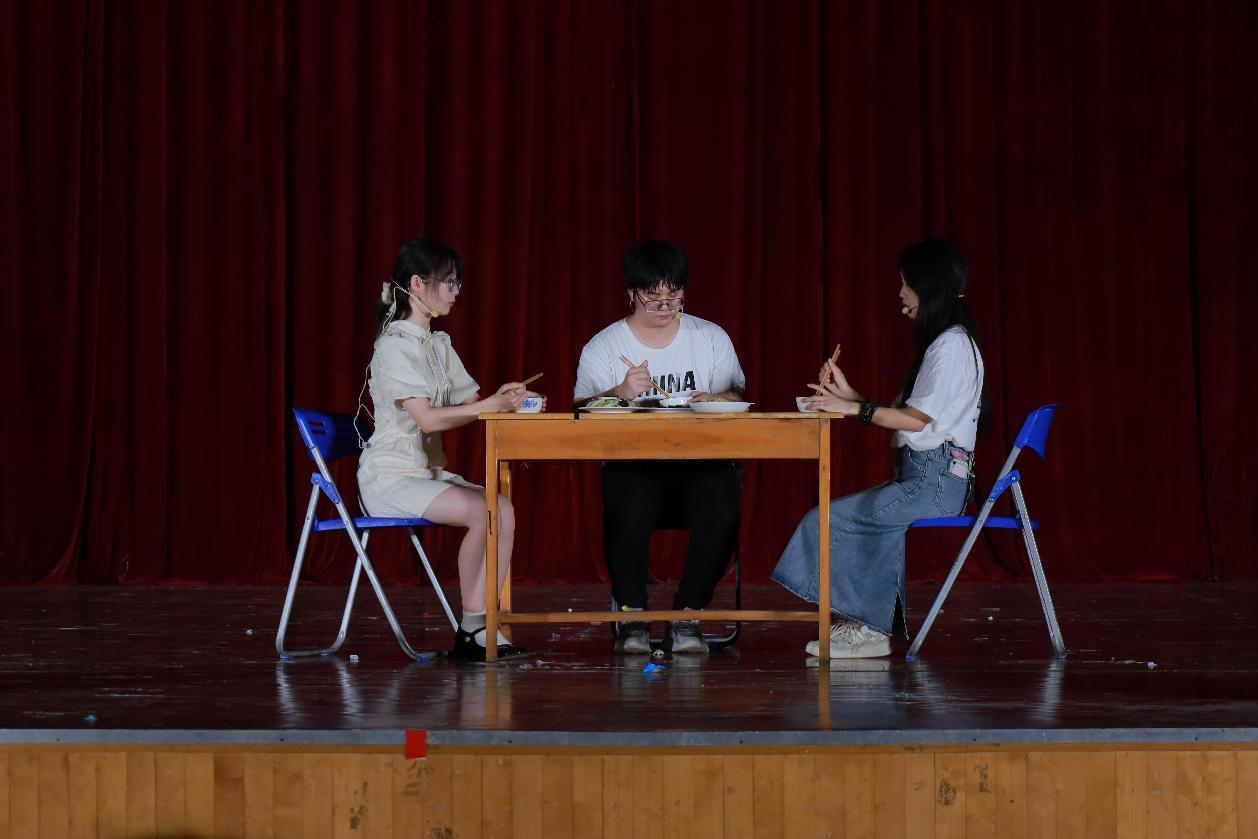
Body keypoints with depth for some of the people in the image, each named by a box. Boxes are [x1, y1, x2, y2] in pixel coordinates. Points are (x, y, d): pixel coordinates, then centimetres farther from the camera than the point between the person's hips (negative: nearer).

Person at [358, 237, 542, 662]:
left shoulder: (439, 344, 15)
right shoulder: (395, 345, -13)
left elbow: (469, 400, 13)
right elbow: (428, 419, -21)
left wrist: (500, 396, -9)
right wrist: (491, 405, -24)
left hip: (429, 470, 8)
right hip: (391, 475, -8)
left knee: (503, 508, -17)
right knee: (483, 512, -27)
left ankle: (482, 626, -19)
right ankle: (471, 625, -16)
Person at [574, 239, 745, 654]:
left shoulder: (712, 338, 13)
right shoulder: (603, 347, 8)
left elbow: (736, 396, 6)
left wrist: (715, 401, -19)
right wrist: (619, 394, -25)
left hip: (701, 463, 1)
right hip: (631, 465, -1)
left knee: (722, 504, -33)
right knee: (628, 505, -36)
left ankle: (686, 616, -17)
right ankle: (633, 617, -19)